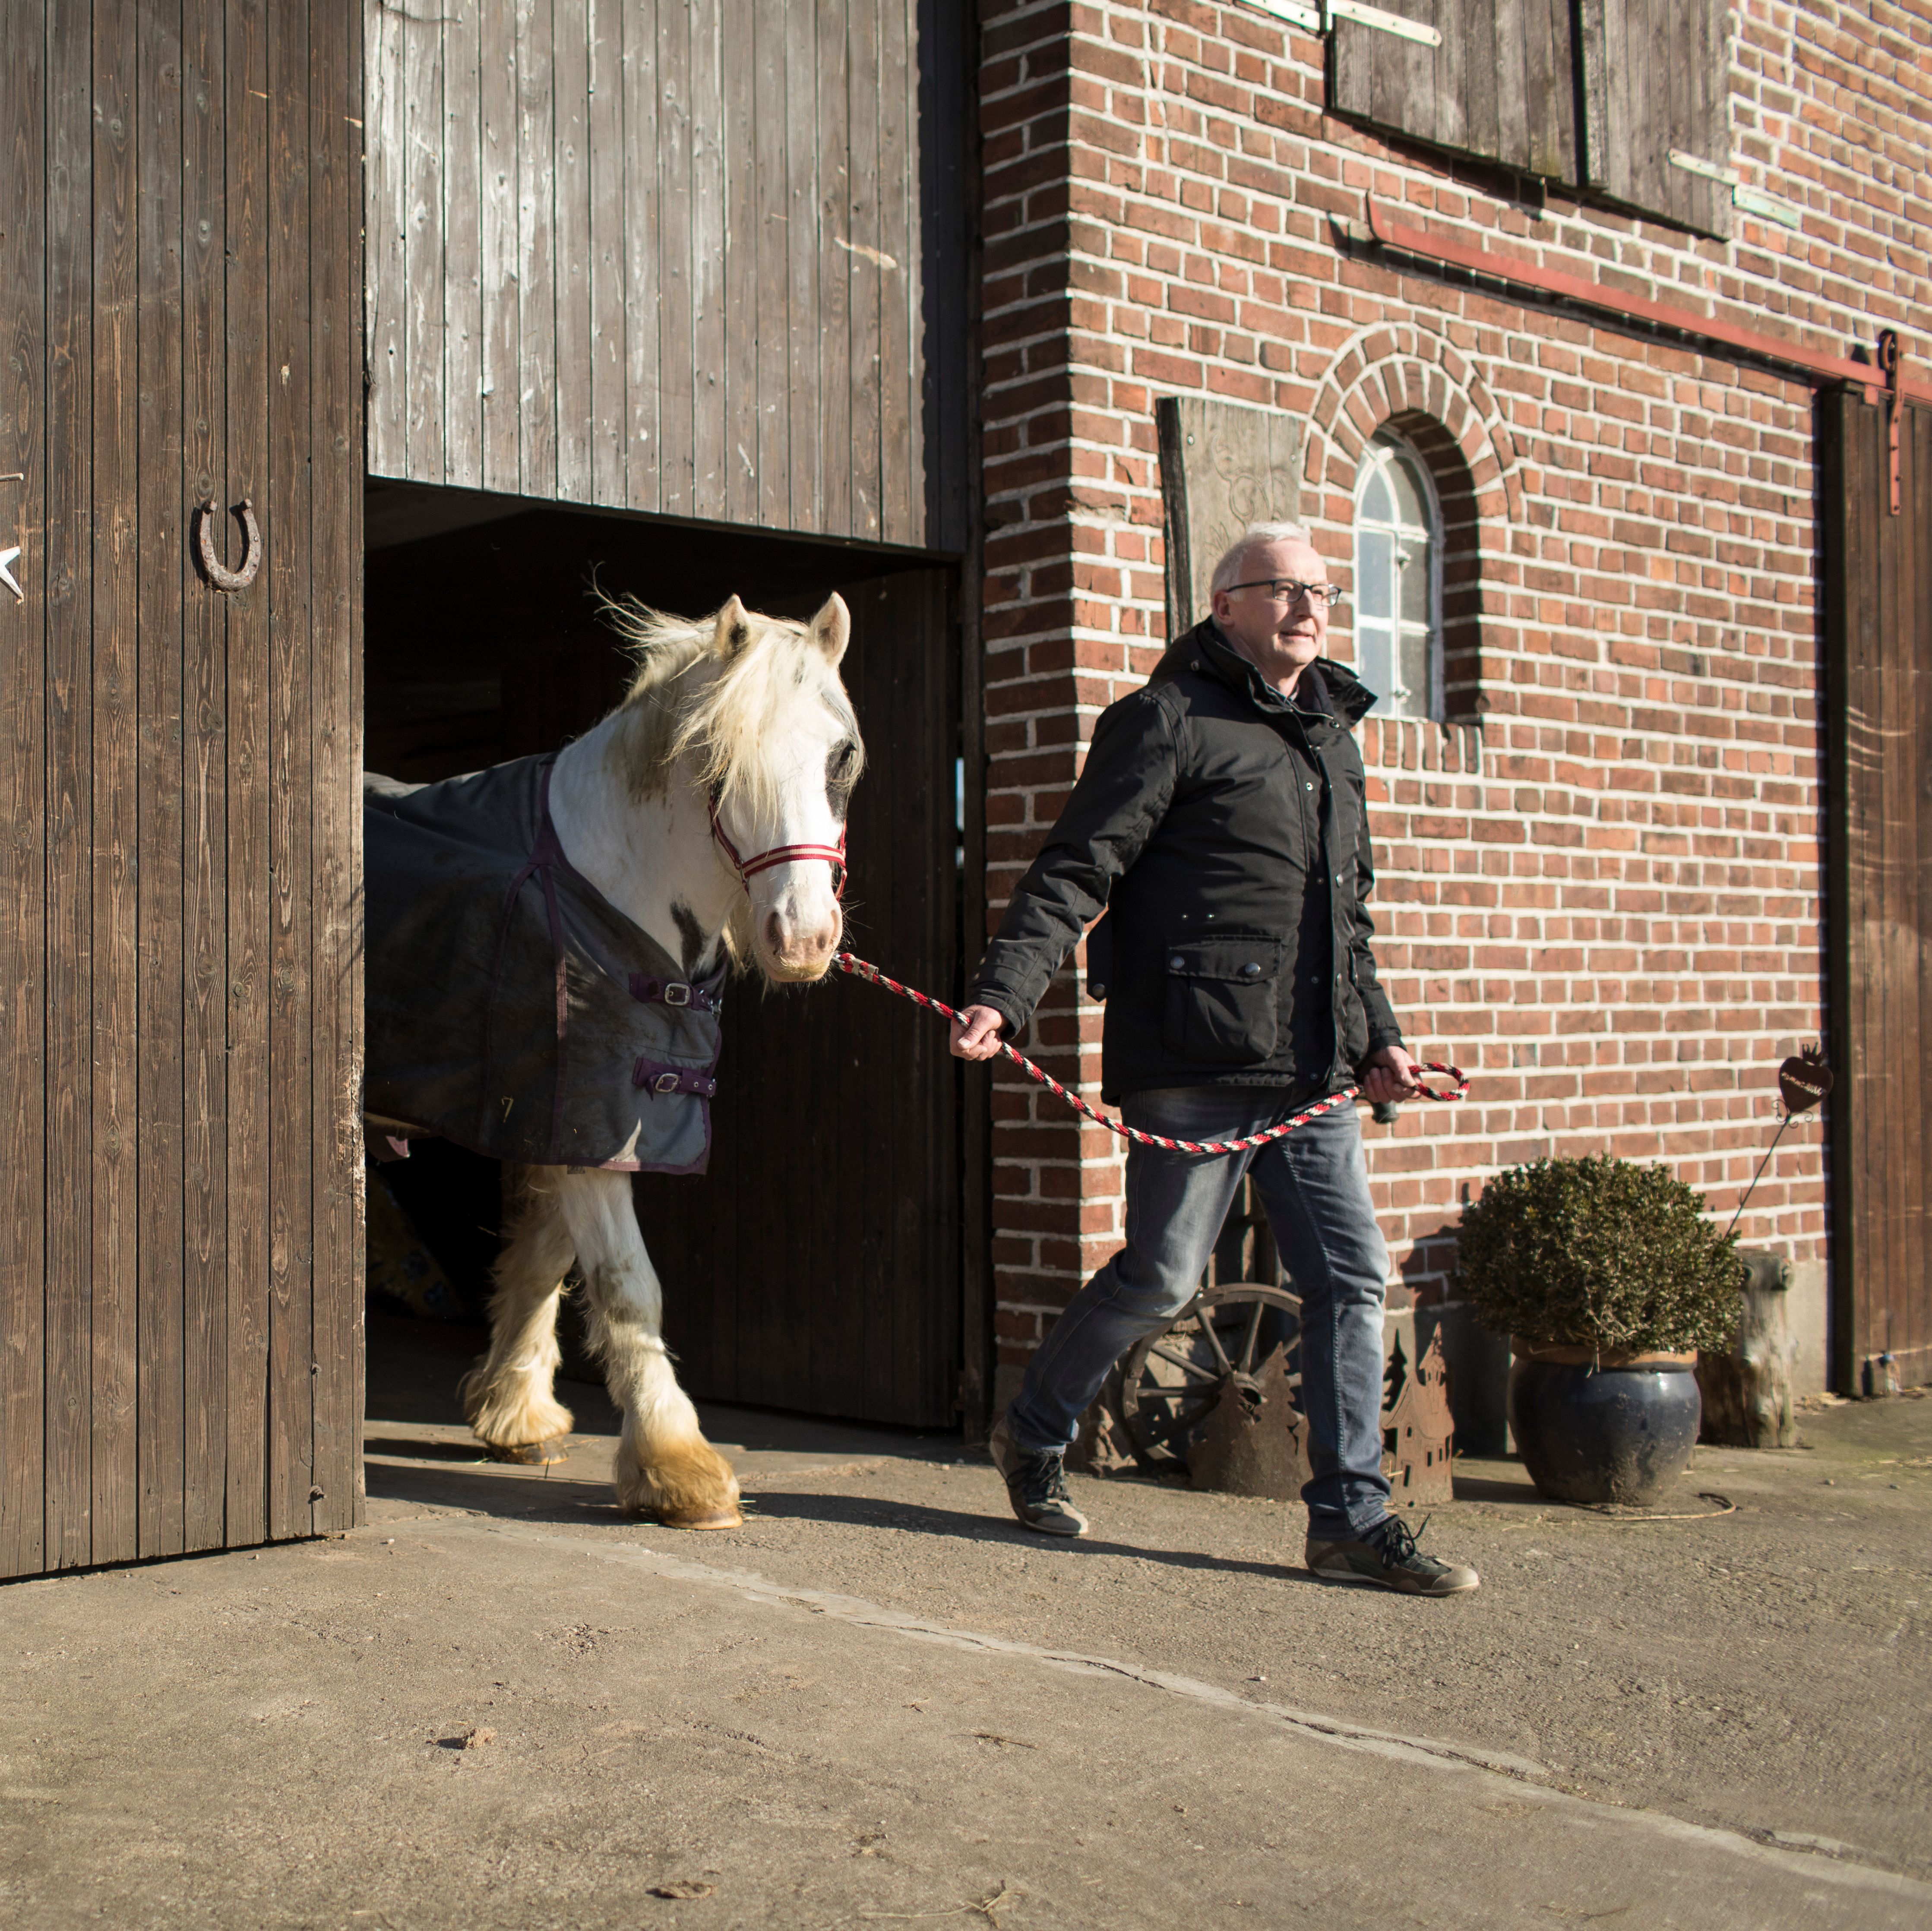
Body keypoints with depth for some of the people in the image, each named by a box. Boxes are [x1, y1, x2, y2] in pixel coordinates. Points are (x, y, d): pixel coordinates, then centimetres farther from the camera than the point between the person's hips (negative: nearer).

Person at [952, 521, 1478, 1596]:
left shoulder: (1337, 739, 21)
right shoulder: (1170, 720, -3)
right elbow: (1078, 871, -10)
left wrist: (1377, 1038, 19)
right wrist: (1004, 994, -22)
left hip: (1314, 1075, 7)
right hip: (1197, 1065, -7)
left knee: (1353, 1277, 4)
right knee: (1163, 1277, 0)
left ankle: (1353, 1520, 12)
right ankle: (1035, 1436, 24)